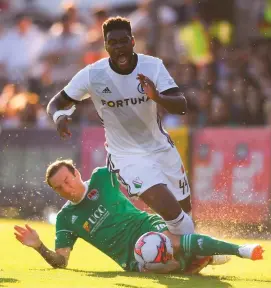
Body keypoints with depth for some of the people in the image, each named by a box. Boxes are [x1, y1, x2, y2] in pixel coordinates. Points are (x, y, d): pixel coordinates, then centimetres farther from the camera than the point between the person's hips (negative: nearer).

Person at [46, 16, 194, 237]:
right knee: (171, 211, -23)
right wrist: (59, 116, -31)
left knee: (185, 211, 17)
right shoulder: (92, 75, -17)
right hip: (127, 156, -3)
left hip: (162, 148, 3)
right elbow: (56, 103, -6)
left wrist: (157, 97, -43)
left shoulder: (153, 66, -14)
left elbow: (181, 106, -22)